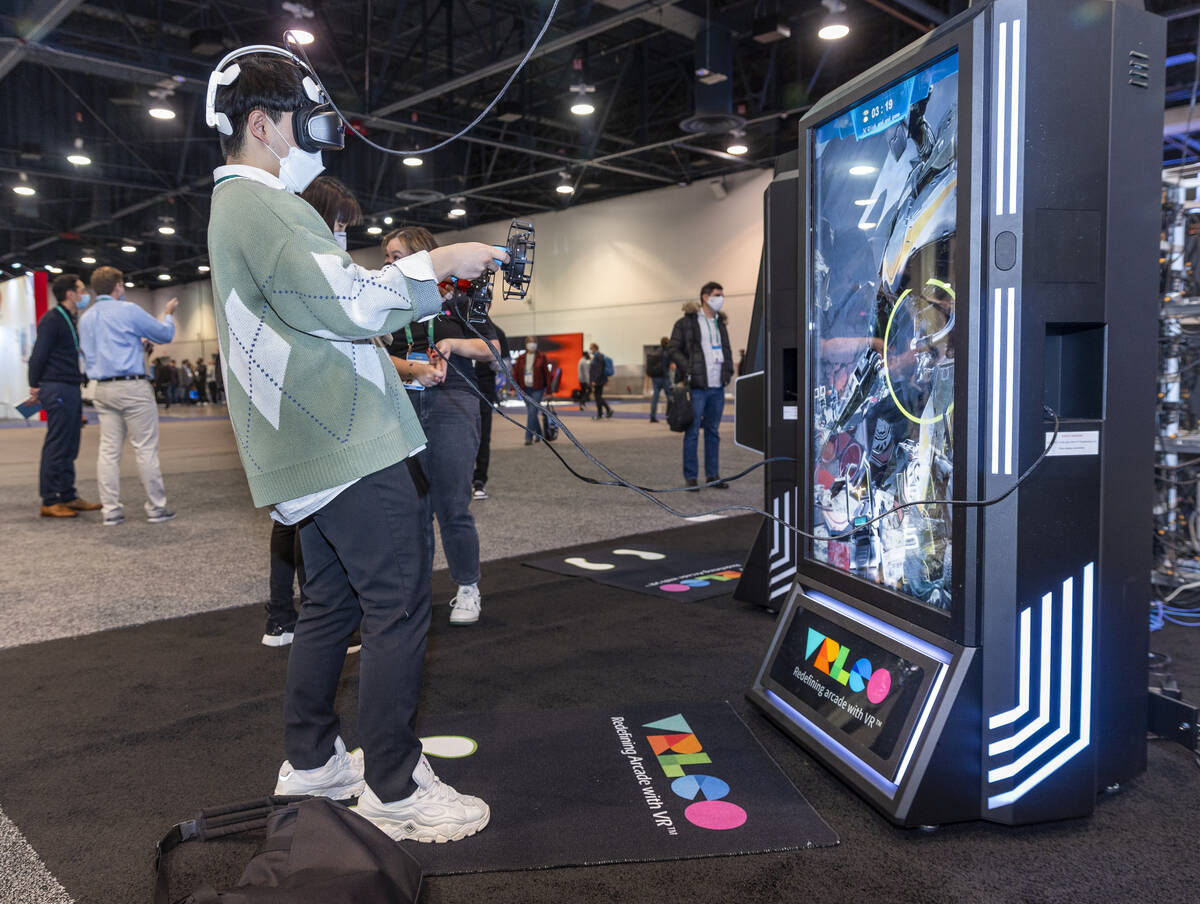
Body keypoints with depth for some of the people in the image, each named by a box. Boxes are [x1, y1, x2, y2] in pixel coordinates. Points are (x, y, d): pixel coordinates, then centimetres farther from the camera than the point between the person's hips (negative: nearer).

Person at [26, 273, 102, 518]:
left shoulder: (72, 320, 18)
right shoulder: (52, 319, -11)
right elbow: (38, 354, -13)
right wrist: (35, 385, -11)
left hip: (71, 389, 9)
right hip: (57, 388, -9)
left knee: (69, 447, 12)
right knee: (56, 447, -6)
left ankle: (68, 496, 18)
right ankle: (50, 502, -1)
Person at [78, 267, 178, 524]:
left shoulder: (85, 318, 13)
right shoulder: (127, 310, -7)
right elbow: (165, 334, 2)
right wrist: (169, 314, 22)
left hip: (103, 389, 7)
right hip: (132, 387, -7)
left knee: (108, 450, 5)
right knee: (145, 448, -2)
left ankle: (111, 510, 6)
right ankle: (156, 507, 2)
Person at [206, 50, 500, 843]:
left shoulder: (243, 207, 22)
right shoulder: (262, 206, -12)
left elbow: (325, 310, 20)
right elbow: (348, 304, -20)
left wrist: (437, 285, 12)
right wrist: (435, 264, -8)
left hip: (314, 452, 11)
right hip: (355, 449, -11)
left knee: (332, 602, 17)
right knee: (398, 607, -5)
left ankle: (312, 759, 29)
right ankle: (394, 790, 5)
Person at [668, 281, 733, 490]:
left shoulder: (720, 323, 18)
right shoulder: (686, 322, -2)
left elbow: (726, 350, 26)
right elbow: (673, 349, -4)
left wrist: (728, 371, 11)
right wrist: (689, 371, -13)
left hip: (717, 387, 6)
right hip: (697, 386, -6)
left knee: (713, 431, 10)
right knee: (693, 432, -3)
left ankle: (713, 476, 16)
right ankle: (691, 477, 3)